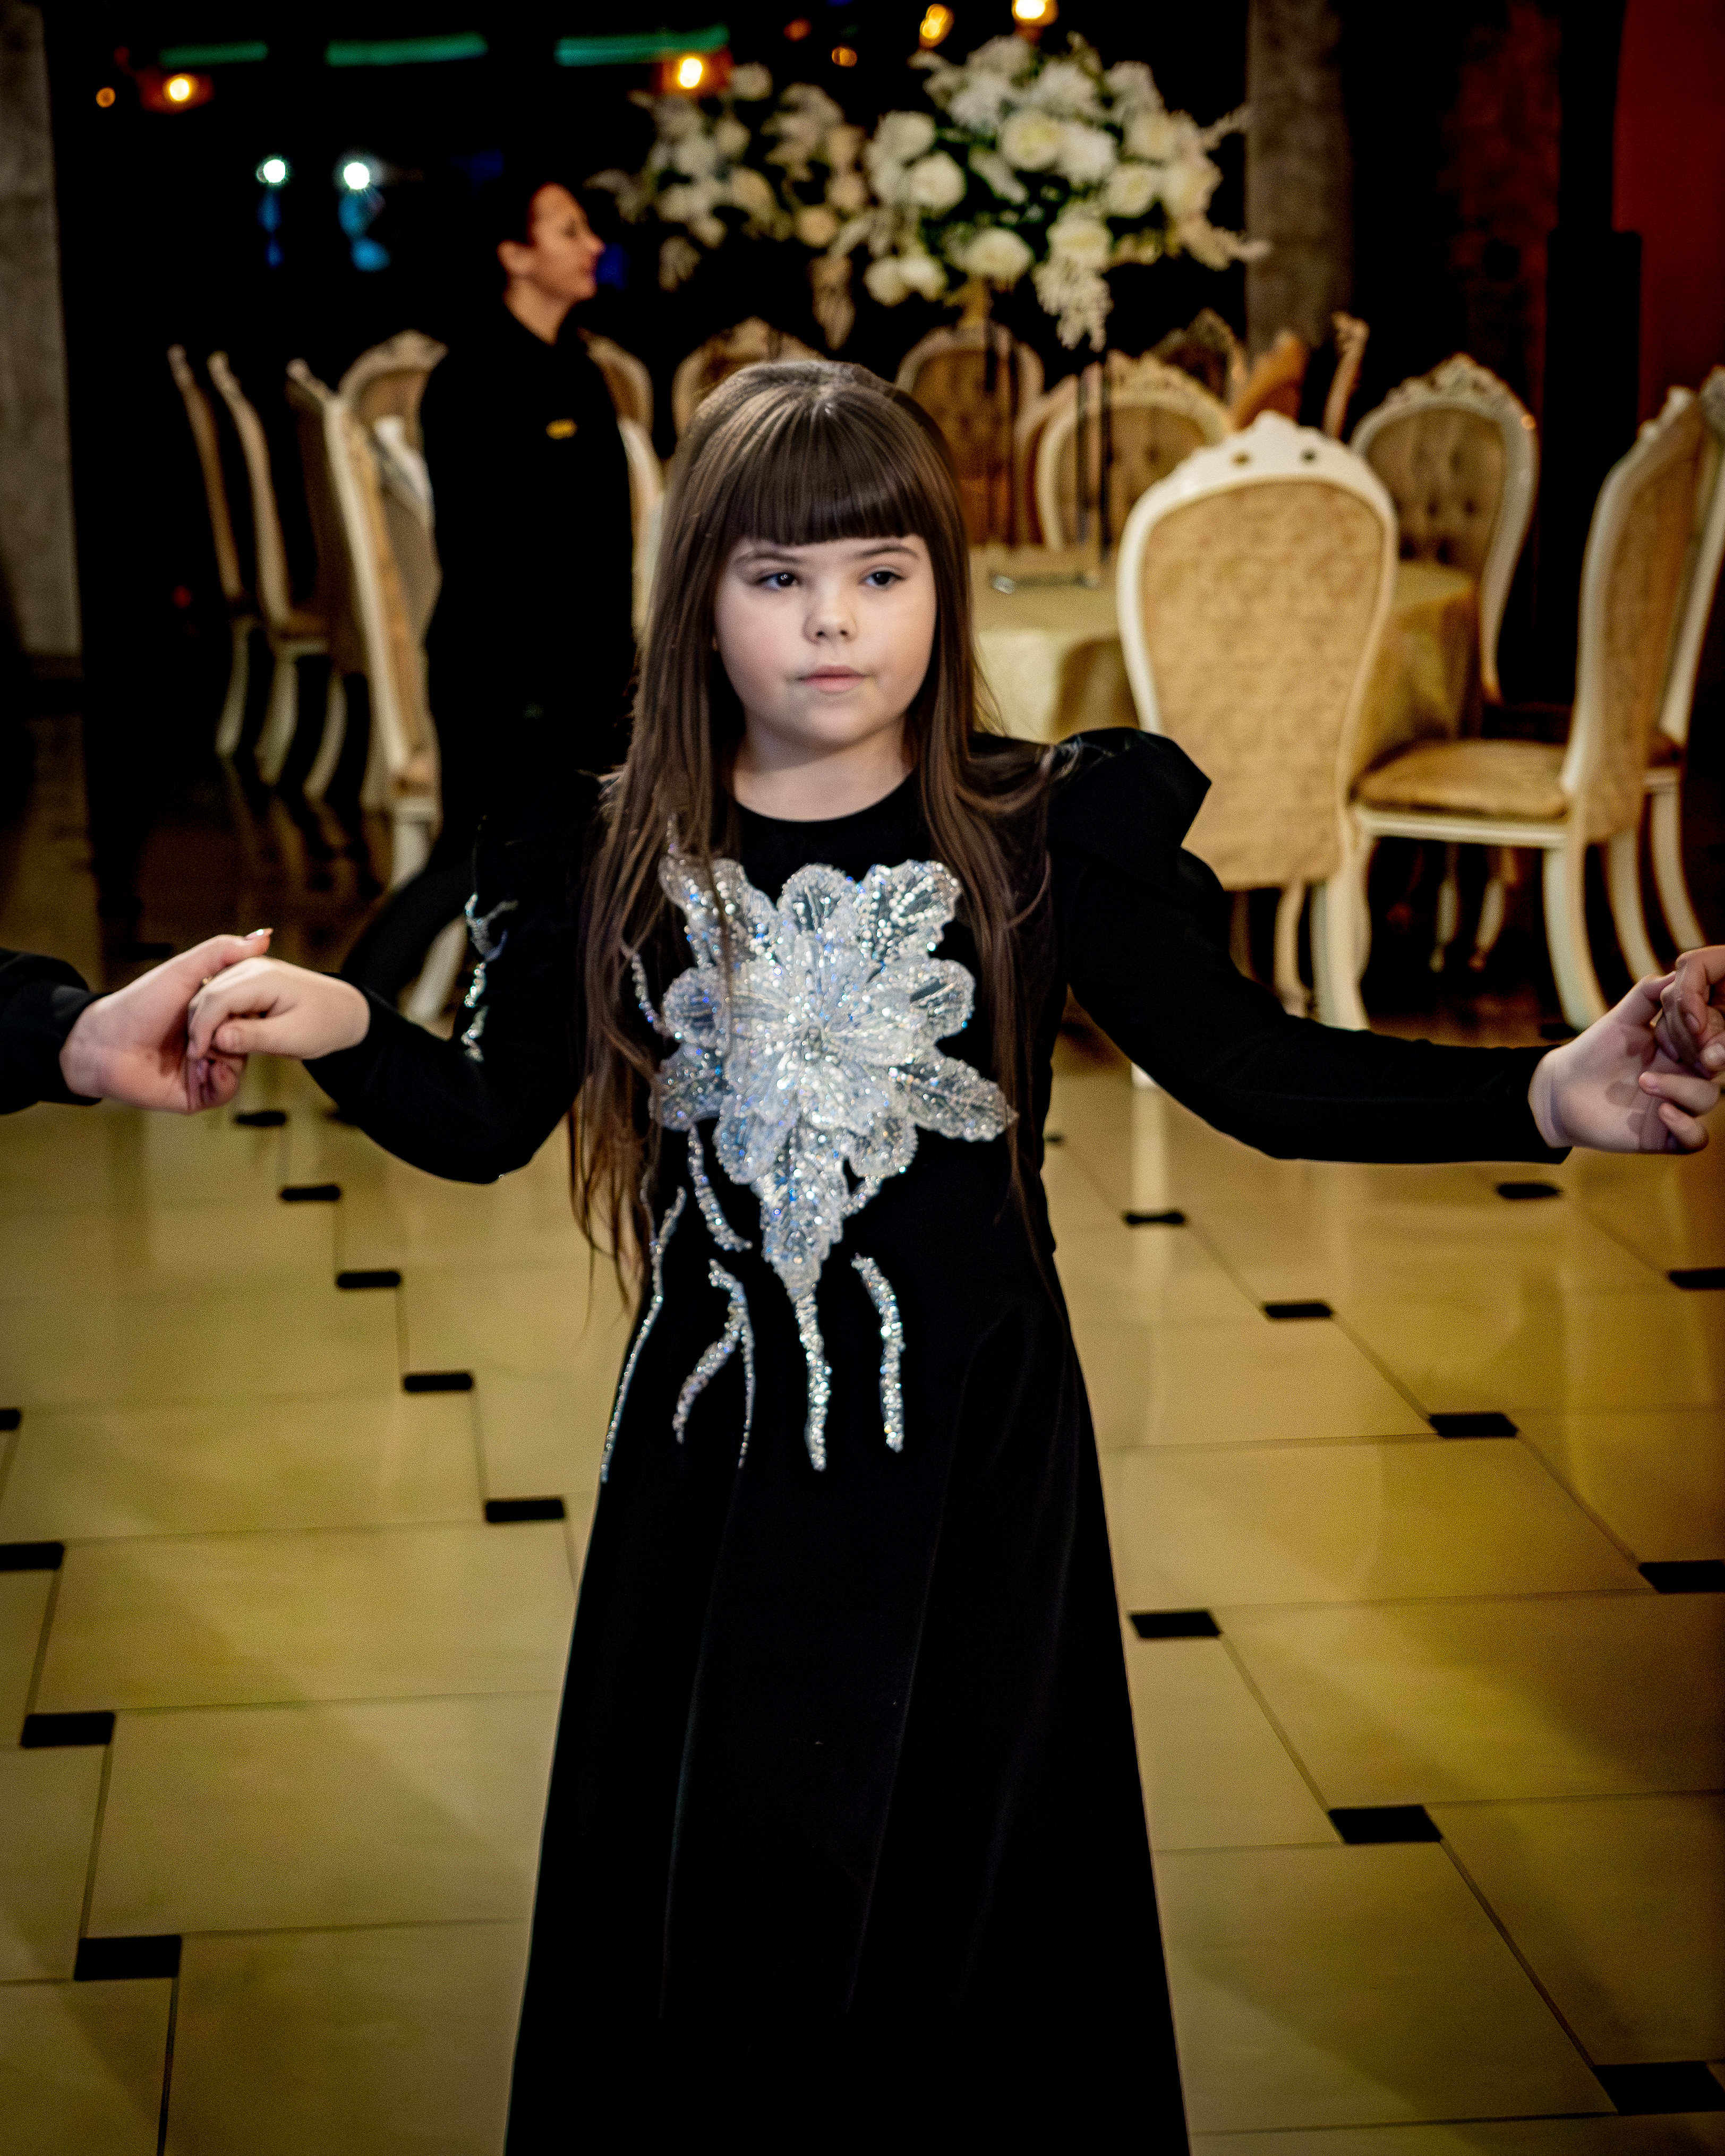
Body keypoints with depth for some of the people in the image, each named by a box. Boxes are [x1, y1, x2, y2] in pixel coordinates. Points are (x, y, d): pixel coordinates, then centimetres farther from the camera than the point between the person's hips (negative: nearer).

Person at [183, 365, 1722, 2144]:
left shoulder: (1045, 841, -7)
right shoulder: (611, 864, -2)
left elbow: (1245, 1063, -7)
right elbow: (485, 1123, 3)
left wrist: (1543, 1097, -20)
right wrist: (345, 1033, -18)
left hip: (974, 1462, -1)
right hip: (713, 1461, 1)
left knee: (969, 1885, 9)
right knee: (704, 1894, 10)